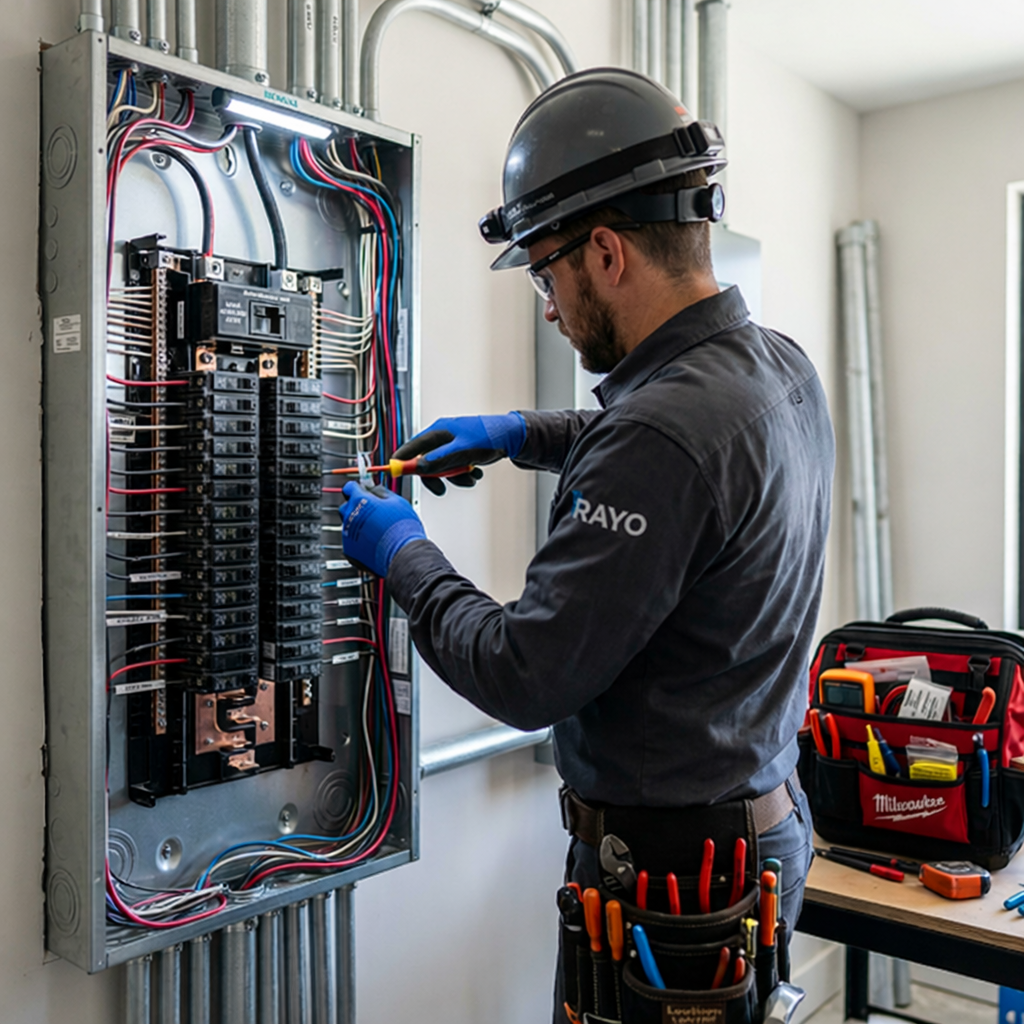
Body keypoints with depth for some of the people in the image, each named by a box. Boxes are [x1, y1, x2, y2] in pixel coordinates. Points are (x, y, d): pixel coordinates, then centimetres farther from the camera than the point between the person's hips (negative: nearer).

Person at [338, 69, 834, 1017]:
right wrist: (520, 434, 14)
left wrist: (401, 553, -10)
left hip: (667, 867, -9)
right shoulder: (783, 367, 0)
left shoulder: (662, 435, -30)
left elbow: (523, 678, -25)